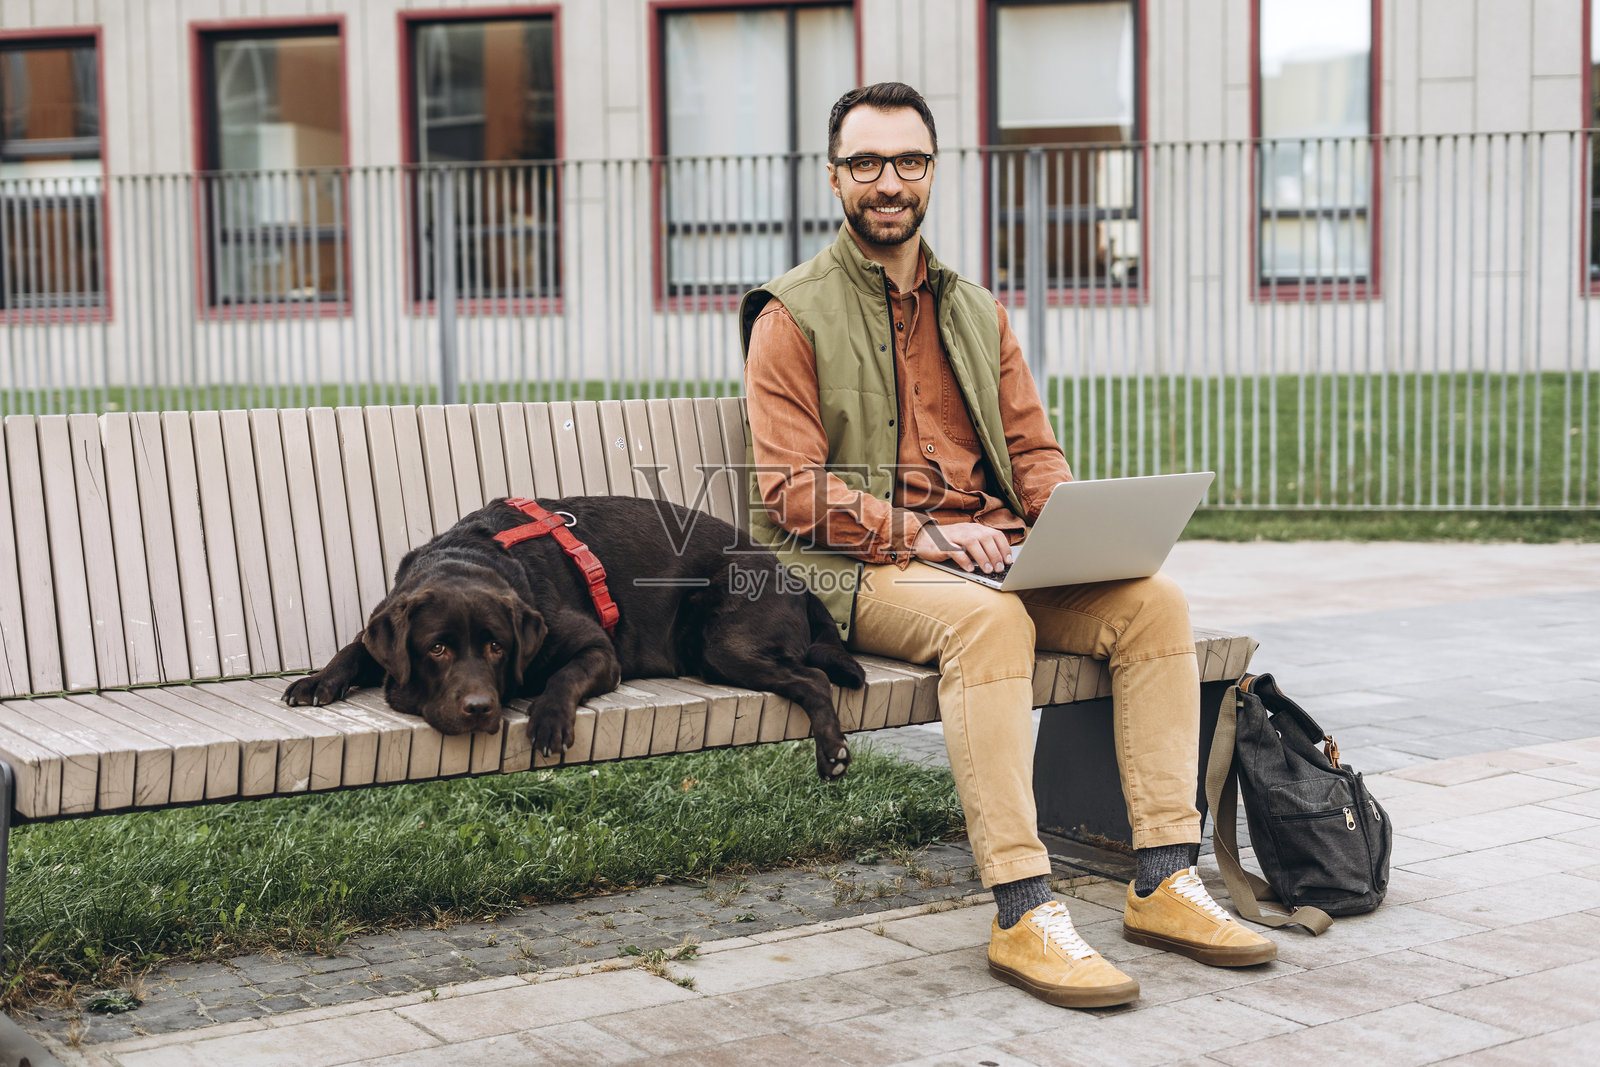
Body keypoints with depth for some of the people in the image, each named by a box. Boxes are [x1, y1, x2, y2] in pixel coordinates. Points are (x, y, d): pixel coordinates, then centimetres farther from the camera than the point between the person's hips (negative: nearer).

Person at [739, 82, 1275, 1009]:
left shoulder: (976, 311, 22)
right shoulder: (793, 317, 3)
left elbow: (1034, 451, 17)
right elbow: (791, 489, -7)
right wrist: (923, 532, -20)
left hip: (994, 556, 6)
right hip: (860, 571, -5)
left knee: (1155, 601, -18)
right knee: (986, 618, -36)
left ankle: (1167, 881, -17)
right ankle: (1026, 914, -37)